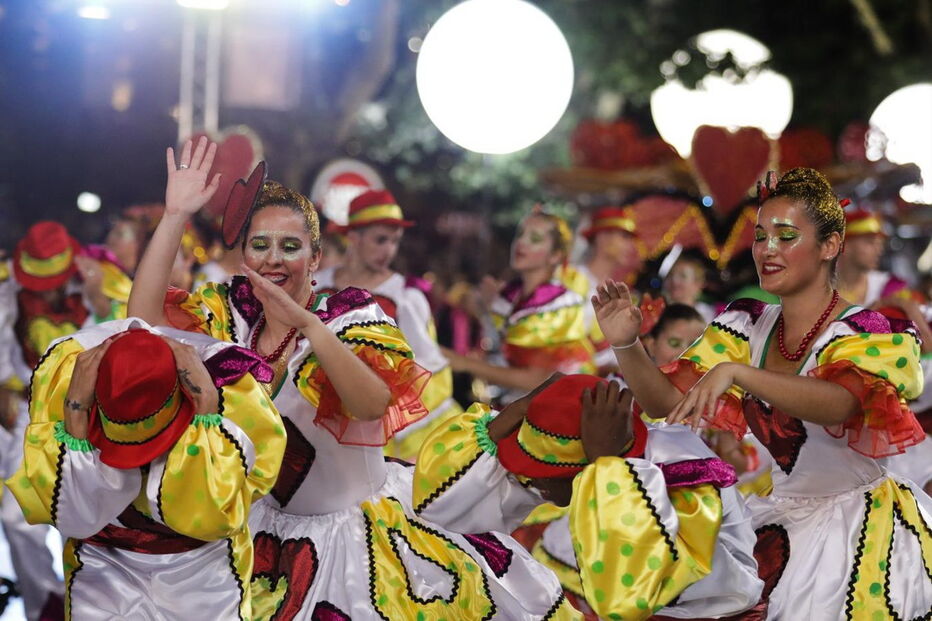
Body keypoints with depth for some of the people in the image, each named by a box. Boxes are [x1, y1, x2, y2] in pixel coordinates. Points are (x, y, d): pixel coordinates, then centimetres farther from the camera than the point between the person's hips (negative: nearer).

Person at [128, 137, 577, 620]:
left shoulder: (351, 316, -12)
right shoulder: (228, 312, 0)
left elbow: (374, 405, -31)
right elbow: (144, 318, -16)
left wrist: (306, 323, -42)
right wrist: (175, 215, -20)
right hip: (268, 537, 3)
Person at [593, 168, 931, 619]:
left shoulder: (868, 335, -13)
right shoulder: (748, 327, 4)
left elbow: (837, 403, -34)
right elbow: (665, 403, 1)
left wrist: (734, 372, -46)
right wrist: (625, 345, -18)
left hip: (858, 527, -5)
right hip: (781, 519, 5)